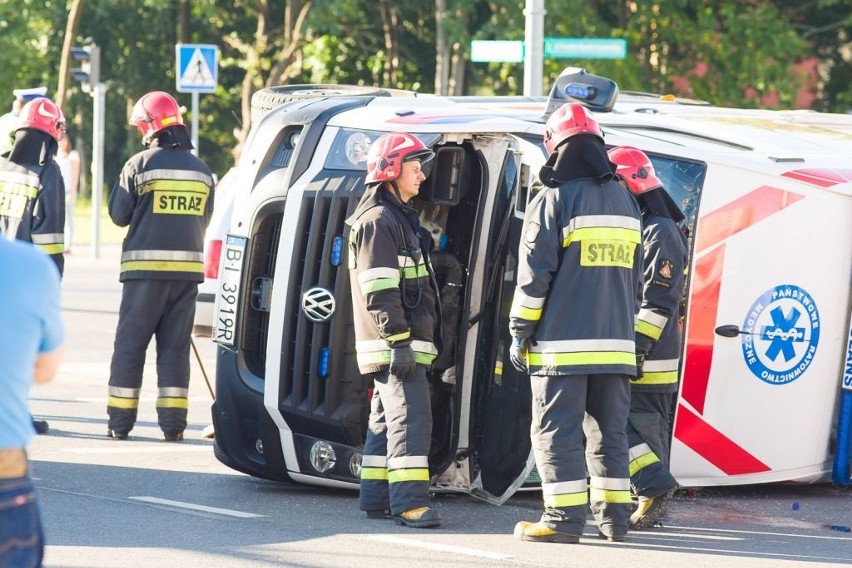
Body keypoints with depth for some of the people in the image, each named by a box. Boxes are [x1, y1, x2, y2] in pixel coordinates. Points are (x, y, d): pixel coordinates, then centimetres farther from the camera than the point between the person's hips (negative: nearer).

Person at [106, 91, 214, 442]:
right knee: (175, 346, 8)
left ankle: (120, 420, 2)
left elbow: (119, 215, -3)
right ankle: (173, 422, 3)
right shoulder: (200, 170, 7)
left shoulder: (139, 165, -8)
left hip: (145, 267, -4)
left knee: (130, 343, 3)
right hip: (188, 267, 4)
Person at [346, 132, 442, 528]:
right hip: (394, 344, -11)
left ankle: (376, 499, 17)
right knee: (410, 418, -16)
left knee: (386, 420, 13)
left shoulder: (400, 217, 21)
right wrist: (399, 340, -23)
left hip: (401, 344, 11)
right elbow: (379, 292, -20)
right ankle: (409, 502, -21)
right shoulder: (379, 220, -13)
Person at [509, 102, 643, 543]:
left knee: (557, 432, -3)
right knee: (608, 430, 12)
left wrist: (520, 333, -2)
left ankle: (563, 519, -7)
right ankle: (614, 516, 11)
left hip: (563, 343, -6)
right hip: (616, 342, 6)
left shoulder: (554, 201, -8)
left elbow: (534, 275, -9)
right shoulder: (624, 202, 13)